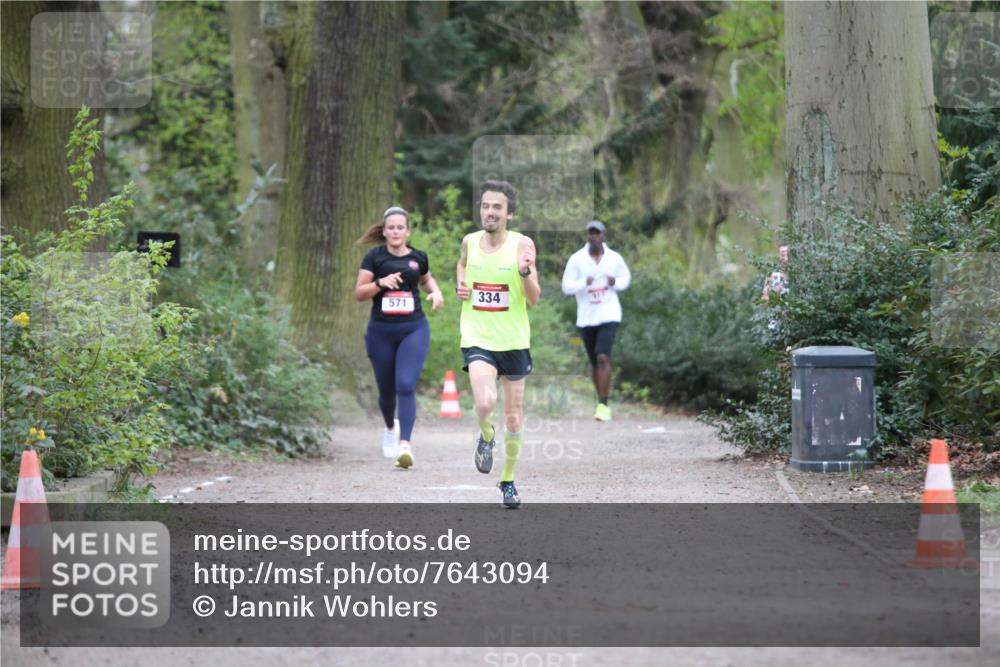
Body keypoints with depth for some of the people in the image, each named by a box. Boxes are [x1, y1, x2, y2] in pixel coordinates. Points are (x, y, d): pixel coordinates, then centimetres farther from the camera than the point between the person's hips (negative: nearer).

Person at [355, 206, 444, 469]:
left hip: (414, 329, 0)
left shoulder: (418, 258, 5)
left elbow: (426, 279, 26)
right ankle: (390, 428, 43)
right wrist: (380, 283, -18)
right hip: (381, 331, 0)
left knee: (406, 386, -17)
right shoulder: (375, 258, -1)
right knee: (386, 390, 12)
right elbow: (359, 293, -2)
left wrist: (435, 292, 5)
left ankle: (405, 444, -23)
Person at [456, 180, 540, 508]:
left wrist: (525, 272, -30)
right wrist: (460, 286, 4)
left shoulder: (522, 244, -9)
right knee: (485, 402, -25)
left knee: (514, 419, 9)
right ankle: (486, 437, 10)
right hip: (477, 339, 0)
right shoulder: (470, 241, -1)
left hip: (514, 341, 0)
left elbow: (534, 299, -11)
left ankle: (508, 481, 29)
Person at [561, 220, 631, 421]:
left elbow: (626, 277, 15)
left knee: (603, 357, -18)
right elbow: (566, 286, -3)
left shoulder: (614, 258, 0)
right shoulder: (576, 259, -2)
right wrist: (584, 283, -22)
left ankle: (603, 405, -18)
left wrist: (616, 283, -8)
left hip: (609, 316, -2)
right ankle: (602, 401, 26)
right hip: (586, 318, 2)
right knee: (594, 362, 10)